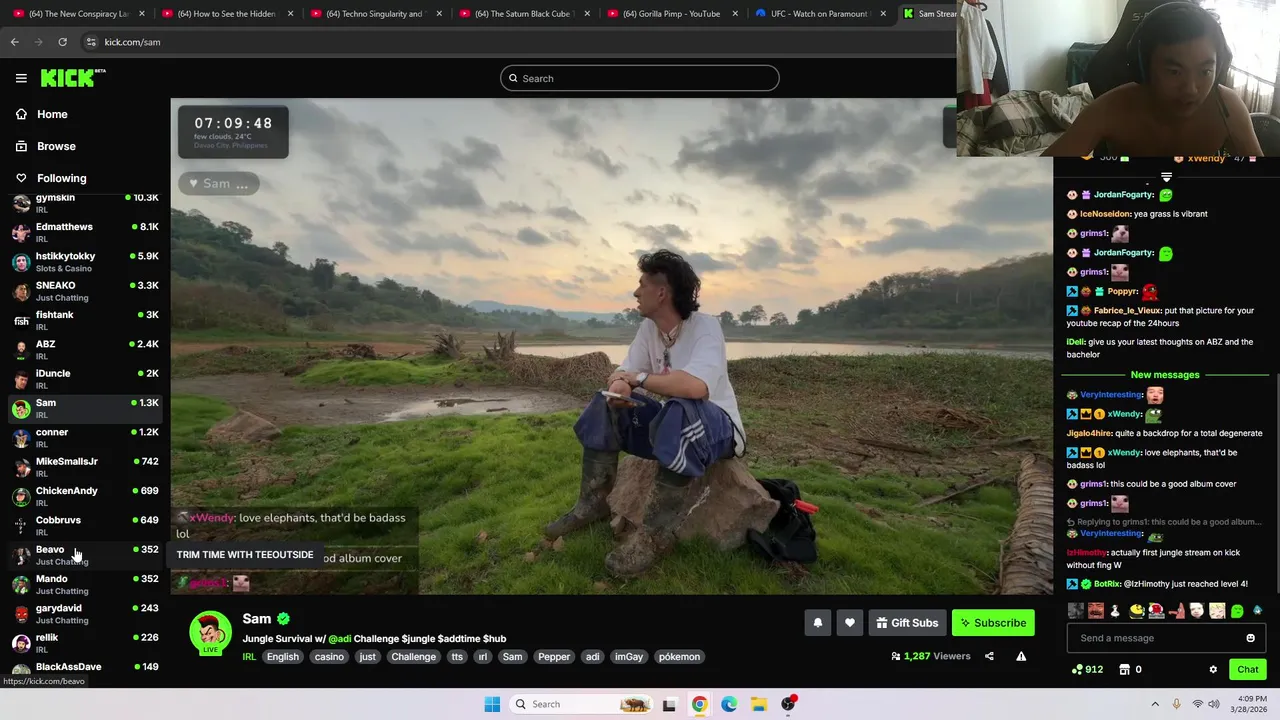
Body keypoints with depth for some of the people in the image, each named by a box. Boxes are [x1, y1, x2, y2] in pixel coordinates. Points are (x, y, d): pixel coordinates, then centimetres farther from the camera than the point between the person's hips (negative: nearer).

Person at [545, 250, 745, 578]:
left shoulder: (705, 327, -23)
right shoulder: (648, 328, 1)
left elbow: (694, 386, -39)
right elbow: (623, 373, 2)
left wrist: (638, 378, -24)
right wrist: (619, 386, -25)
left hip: (718, 427, -7)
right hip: (672, 421, 8)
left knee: (679, 416, -39)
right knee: (606, 407, -6)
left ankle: (657, 533, -29)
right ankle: (593, 504, 2)